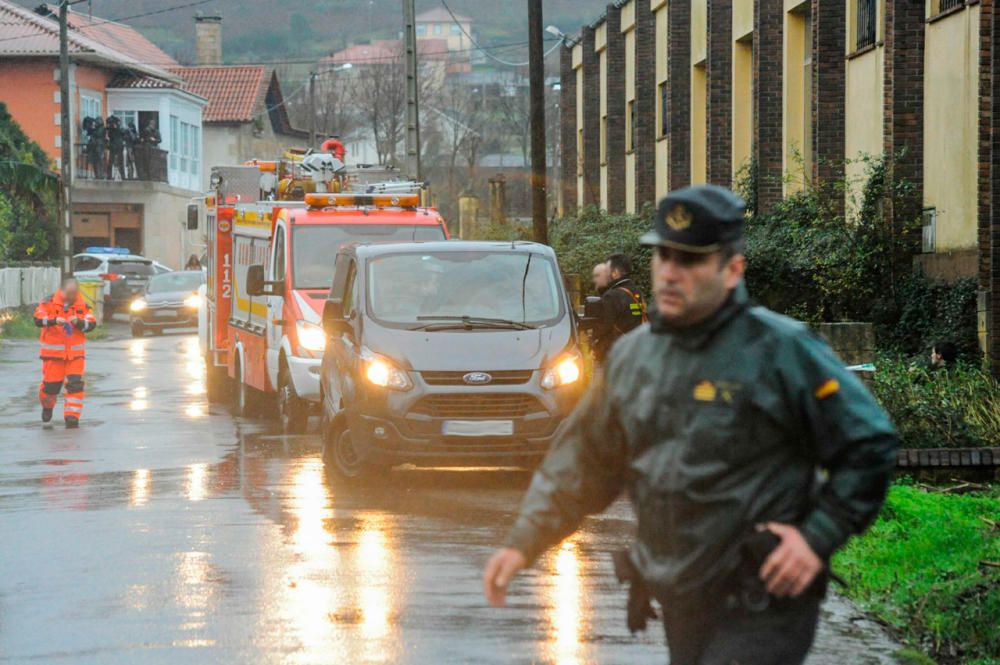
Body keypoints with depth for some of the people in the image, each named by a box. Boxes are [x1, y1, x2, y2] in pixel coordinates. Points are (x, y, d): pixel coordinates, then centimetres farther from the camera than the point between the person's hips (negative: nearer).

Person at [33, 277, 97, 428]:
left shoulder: (82, 305, 2)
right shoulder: (50, 302, -5)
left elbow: (92, 324, -2)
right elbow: (38, 319, -14)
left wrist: (79, 322, -22)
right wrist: (54, 320, -30)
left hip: (75, 353, 2)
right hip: (53, 352, -1)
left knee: (75, 384, -9)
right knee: (51, 384, 5)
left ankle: (72, 416, -6)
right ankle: (47, 406, 36)